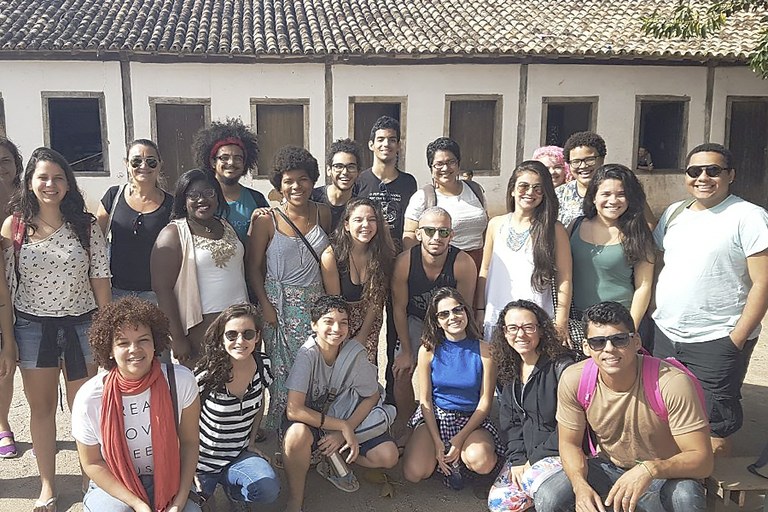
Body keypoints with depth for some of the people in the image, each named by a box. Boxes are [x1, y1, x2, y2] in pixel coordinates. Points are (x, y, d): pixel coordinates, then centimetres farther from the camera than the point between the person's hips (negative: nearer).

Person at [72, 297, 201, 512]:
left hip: (167, 484, 0)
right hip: (112, 486, 0)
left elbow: (189, 442, -3)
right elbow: (92, 463, -5)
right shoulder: (89, 398, -16)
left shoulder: (181, 381, -14)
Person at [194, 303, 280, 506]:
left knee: (268, 491, -20)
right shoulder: (207, 375, -23)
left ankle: (231, 486, 11)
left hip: (239, 455, 3)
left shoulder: (263, 365, -10)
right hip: (203, 461, -3)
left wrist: (251, 443, 7)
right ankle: (205, 489, 22)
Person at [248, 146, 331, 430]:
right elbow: (253, 268, -2)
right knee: (283, 368, 2)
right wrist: (266, 306, -10)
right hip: (280, 304, -3)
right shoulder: (267, 220, -6)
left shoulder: (323, 213, 4)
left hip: (317, 302, 3)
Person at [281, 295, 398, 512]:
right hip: (309, 421, -3)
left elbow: (372, 396, -3)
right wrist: (342, 426, -28)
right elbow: (294, 410, -31)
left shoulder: (354, 353, -16)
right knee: (297, 433, -38)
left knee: (388, 456, -15)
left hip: (344, 419, 4)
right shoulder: (307, 355, -25)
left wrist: (345, 432, -14)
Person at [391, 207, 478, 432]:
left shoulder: (464, 264, -30)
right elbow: (399, 308, -12)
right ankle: (403, 424, 18)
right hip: (416, 321, 1)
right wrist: (406, 352, -9)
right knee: (402, 372, -5)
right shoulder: (404, 261, -26)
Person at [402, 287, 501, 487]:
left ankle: (460, 459, 4)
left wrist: (460, 438, -15)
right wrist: (437, 441, -13)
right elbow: (425, 399, -2)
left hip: (472, 419, -1)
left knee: (481, 462, -34)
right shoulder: (428, 350, -4)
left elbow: (485, 402, -6)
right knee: (413, 473, -21)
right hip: (434, 416, 1)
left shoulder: (484, 350, -7)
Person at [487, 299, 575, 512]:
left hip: (561, 452, -6)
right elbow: (509, 422, 7)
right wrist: (517, 459, -7)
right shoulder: (510, 371, 6)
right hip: (524, 454, 7)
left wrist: (535, 458, -14)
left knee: (532, 480, -34)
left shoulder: (561, 366, -15)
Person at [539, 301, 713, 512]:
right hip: (609, 469, 3)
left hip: (666, 473, -2)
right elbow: (569, 443, -4)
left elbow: (702, 461, -24)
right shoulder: (573, 380, -17)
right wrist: (580, 485, -24)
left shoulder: (672, 383, -28)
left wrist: (651, 469, -42)